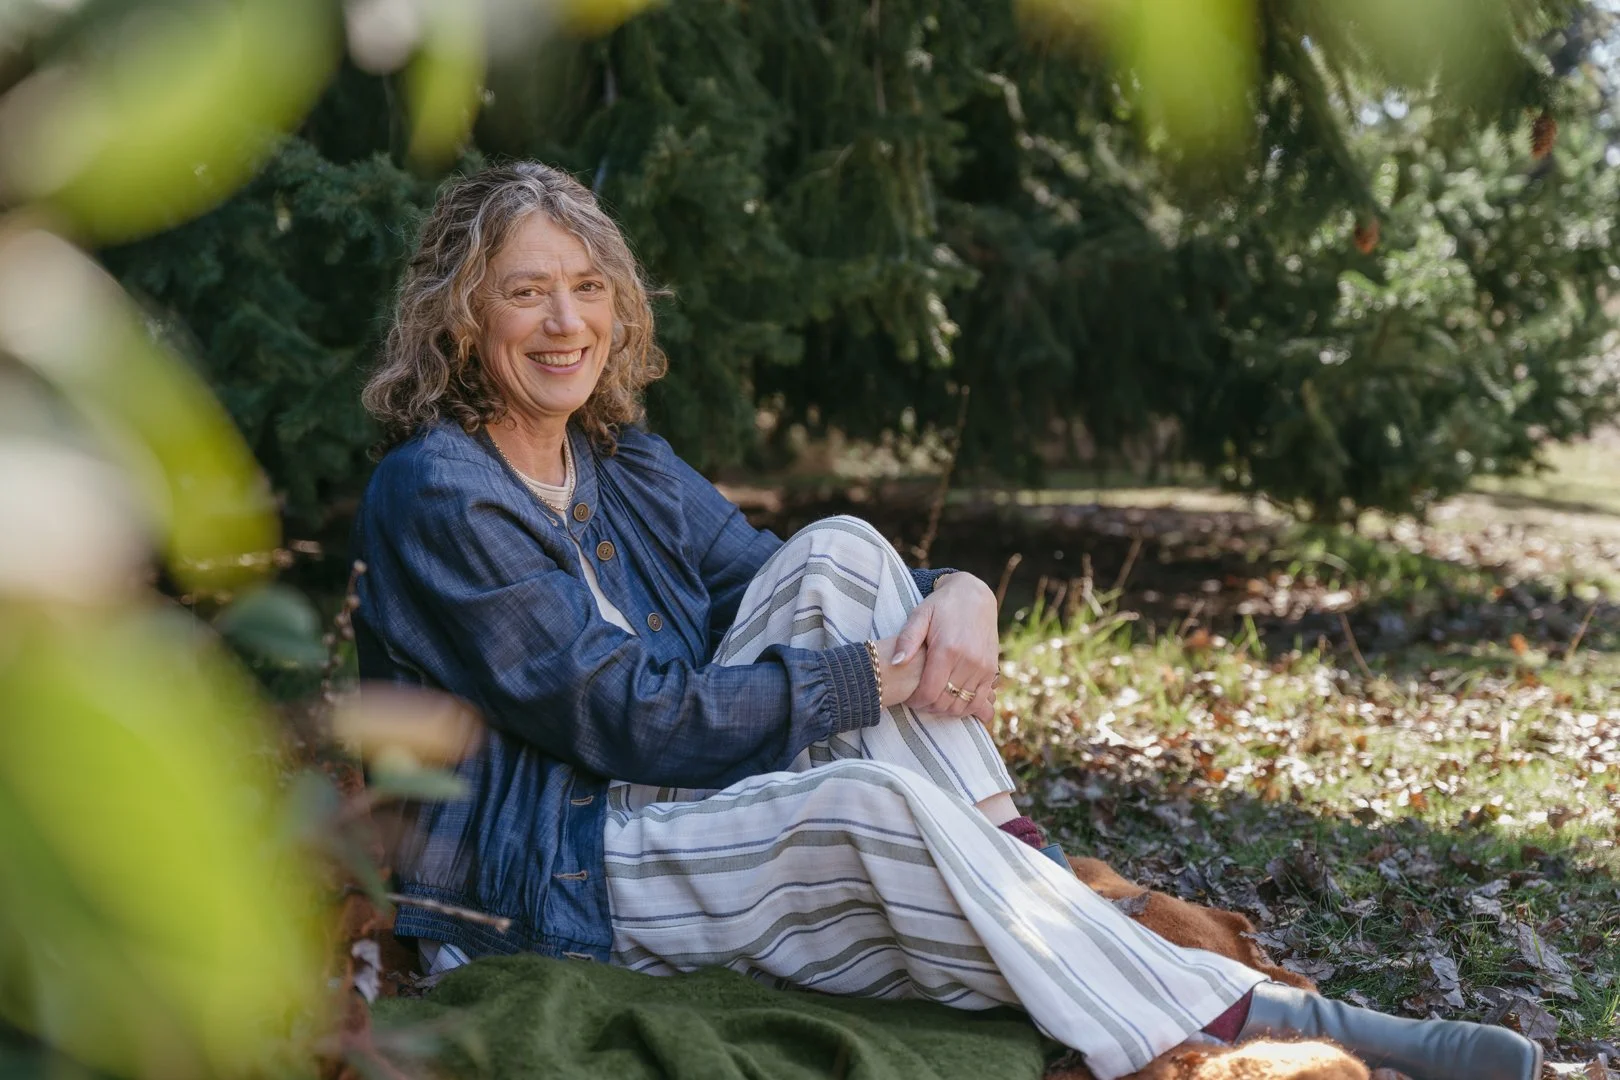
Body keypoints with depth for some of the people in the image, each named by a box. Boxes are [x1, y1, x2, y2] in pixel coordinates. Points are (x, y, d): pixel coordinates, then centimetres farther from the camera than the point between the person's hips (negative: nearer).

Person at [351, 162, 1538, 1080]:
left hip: (684, 801, 7)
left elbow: (770, 587, 7)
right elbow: (627, 716, -19)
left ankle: (1022, 872, -20)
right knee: (873, 796, -34)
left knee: (838, 553, -13)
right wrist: (881, 675, -18)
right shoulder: (437, 495, -14)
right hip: (547, 880, -7)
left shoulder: (628, 468, 11)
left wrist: (957, 597, -16)